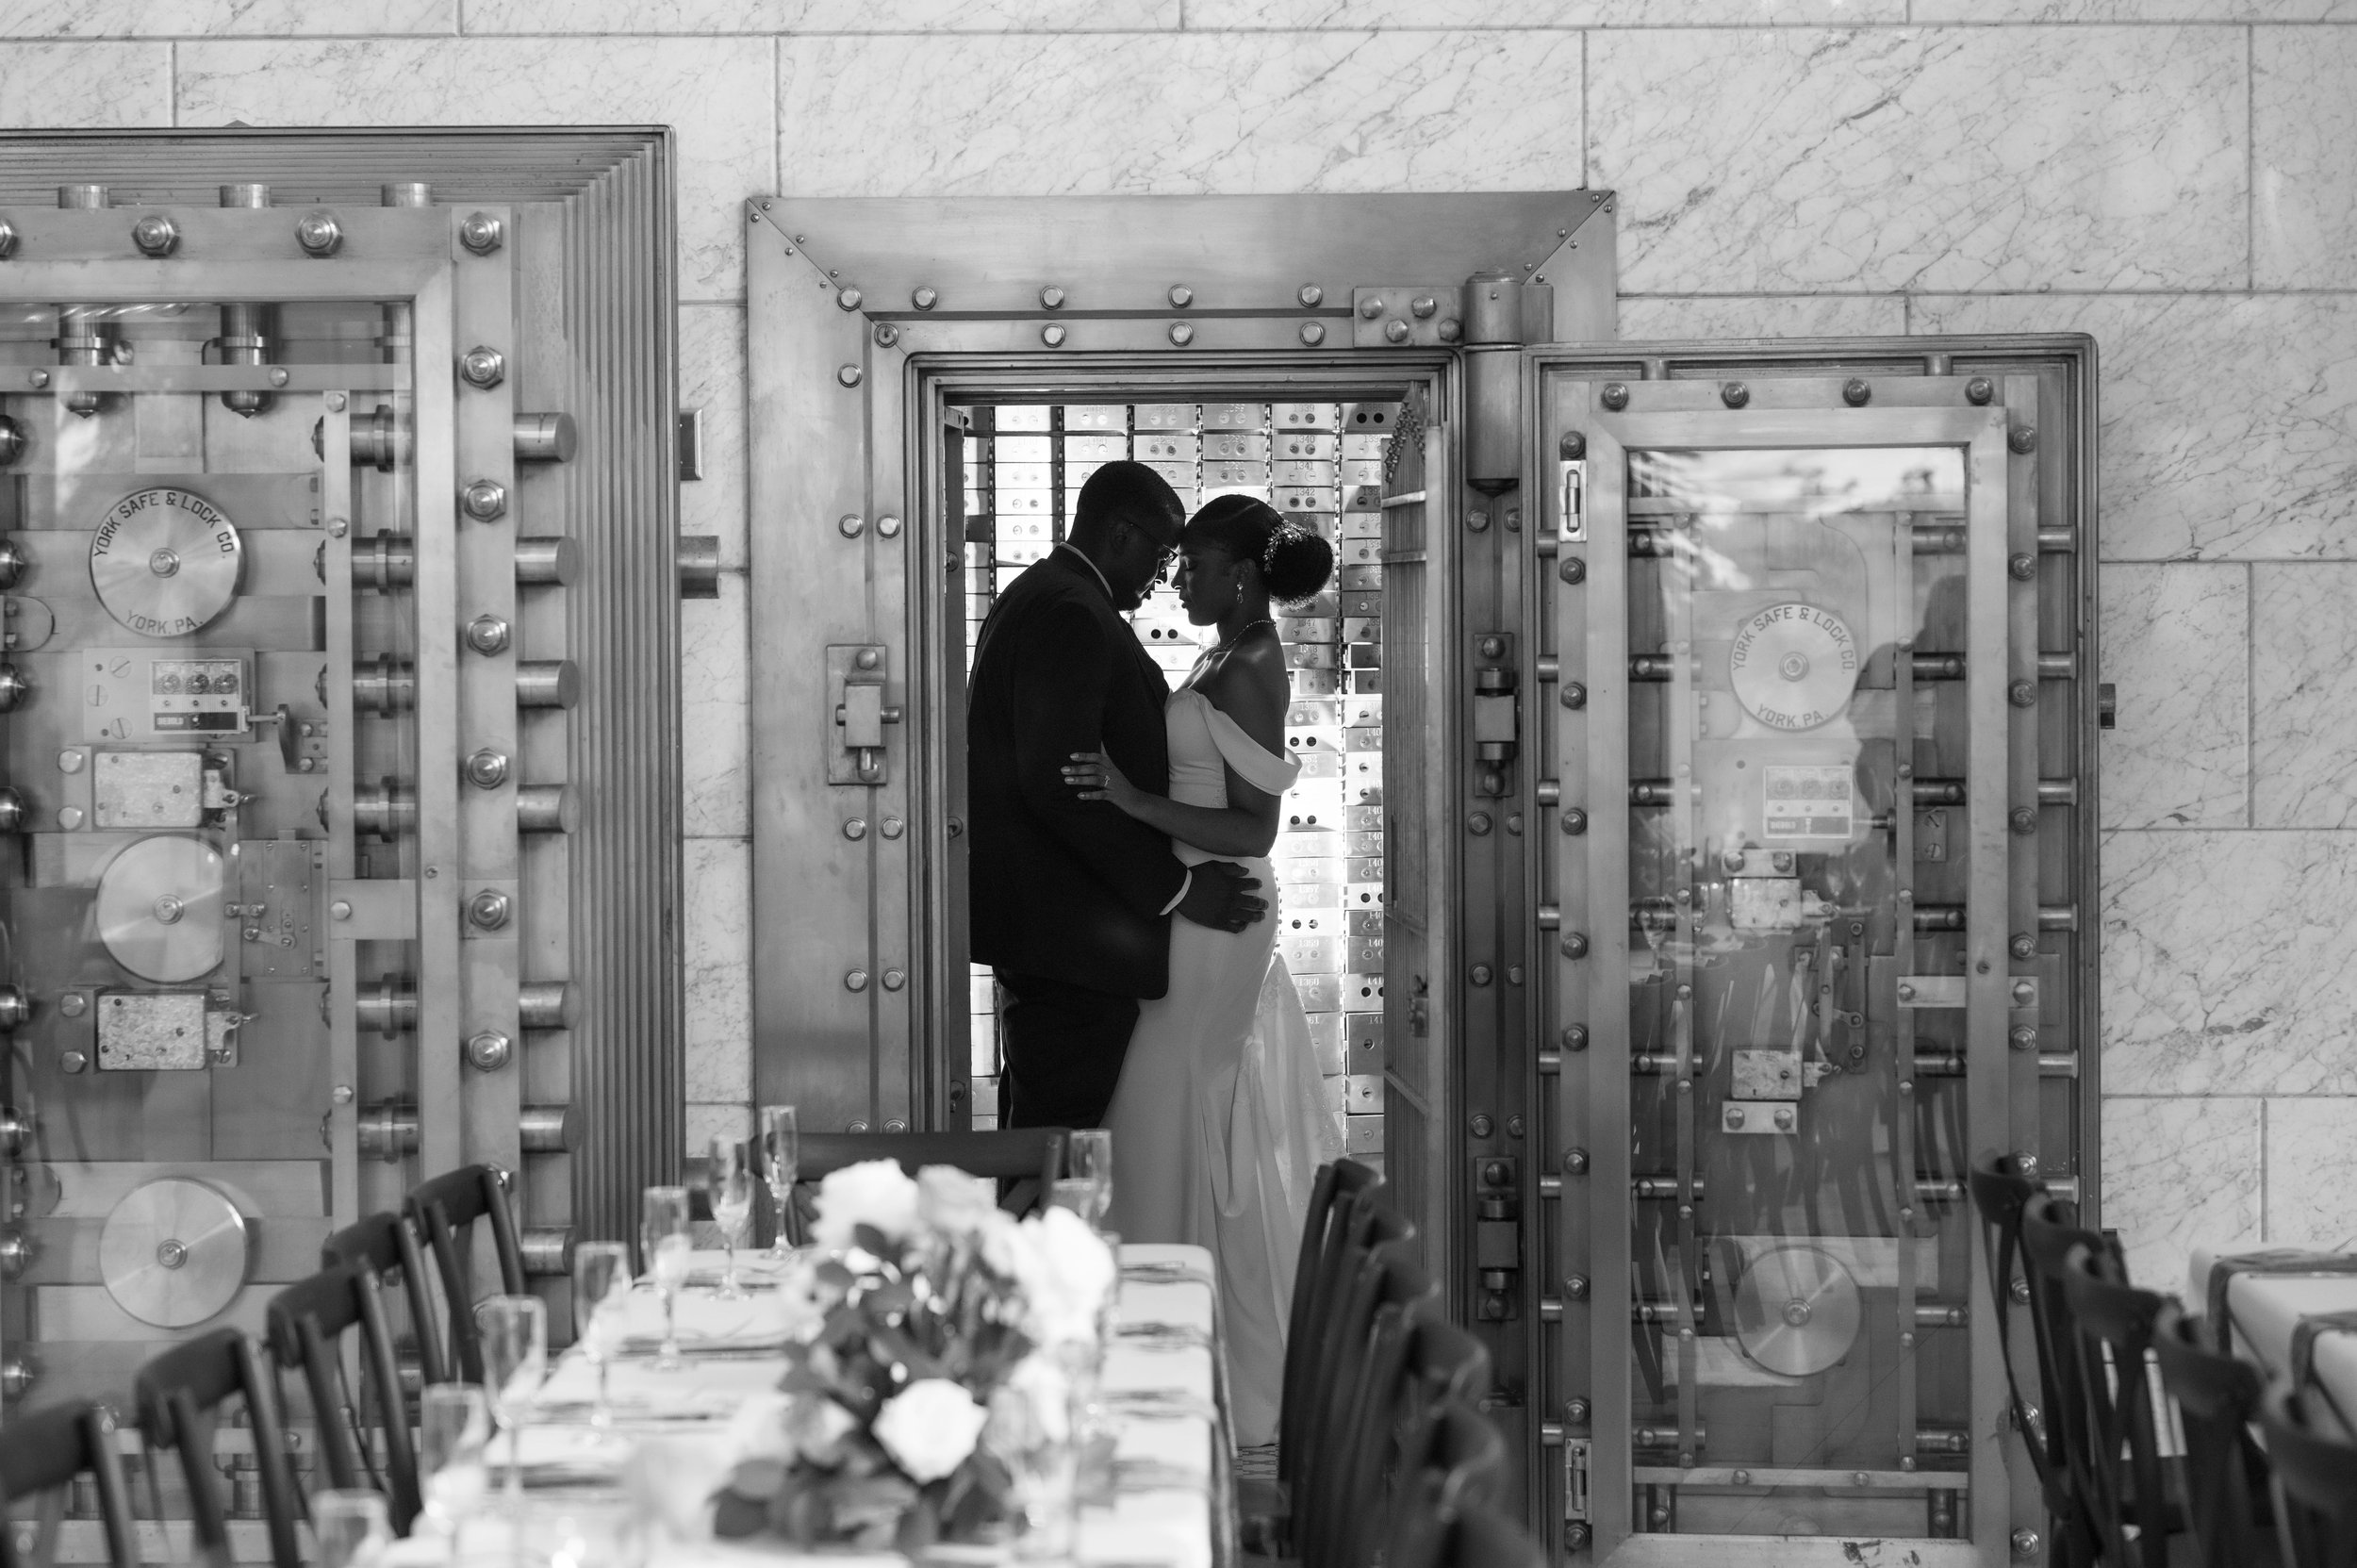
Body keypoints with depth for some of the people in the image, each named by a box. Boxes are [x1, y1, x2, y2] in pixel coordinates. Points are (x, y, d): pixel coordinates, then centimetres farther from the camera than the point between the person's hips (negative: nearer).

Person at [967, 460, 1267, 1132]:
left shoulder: (1036, 594, 18)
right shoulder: (1072, 613, -16)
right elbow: (1058, 782, -23)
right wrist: (1176, 888, -18)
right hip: (1073, 926, -11)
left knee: (1035, 1112, 17)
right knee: (1065, 1121, -8)